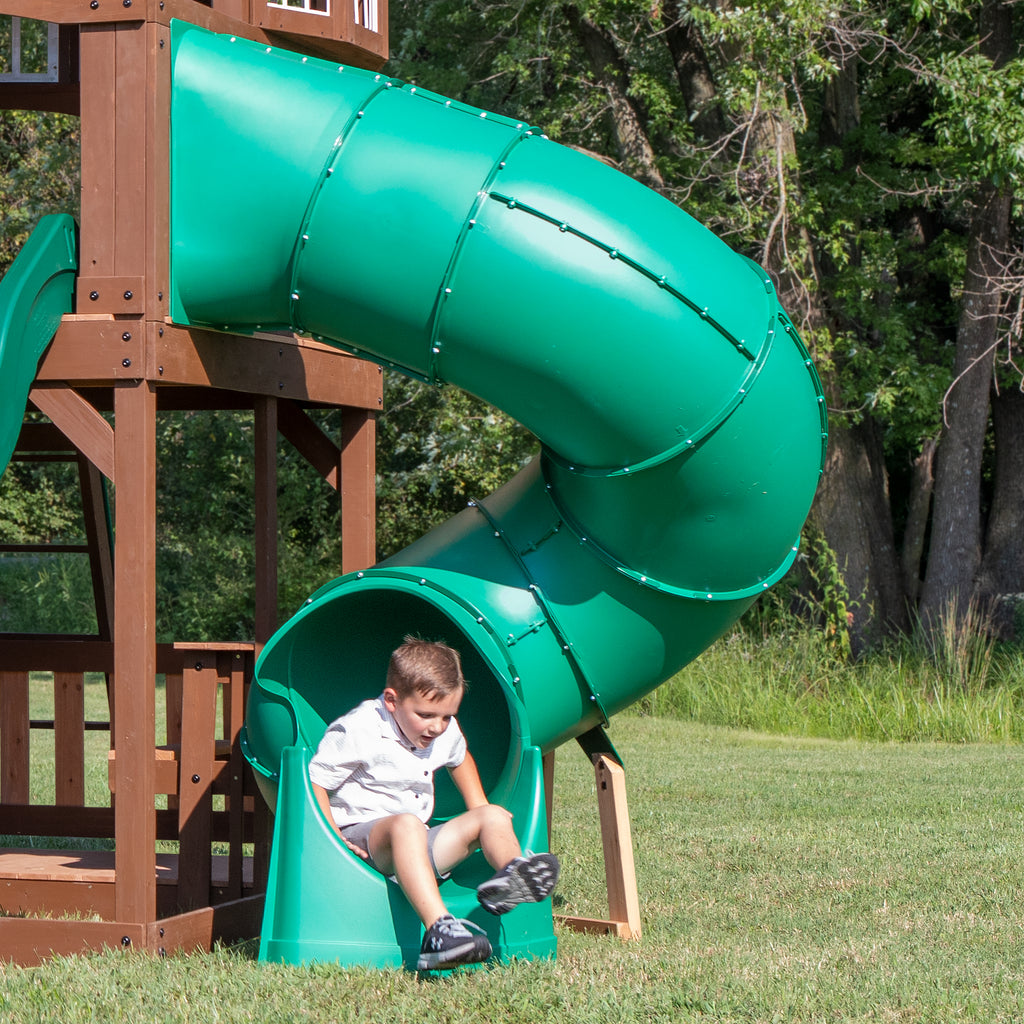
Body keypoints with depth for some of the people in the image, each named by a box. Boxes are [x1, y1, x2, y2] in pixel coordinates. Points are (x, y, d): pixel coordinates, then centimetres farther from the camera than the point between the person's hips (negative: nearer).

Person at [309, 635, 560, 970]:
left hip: (415, 844, 8)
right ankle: (438, 929, -61)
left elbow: (459, 759, 34)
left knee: (493, 817, -4)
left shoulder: (446, 732, 9)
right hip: (360, 837, -8)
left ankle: (511, 874, -40)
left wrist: (479, 807, 21)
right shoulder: (357, 730, -14)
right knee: (406, 824, -40)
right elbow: (314, 781, -12)